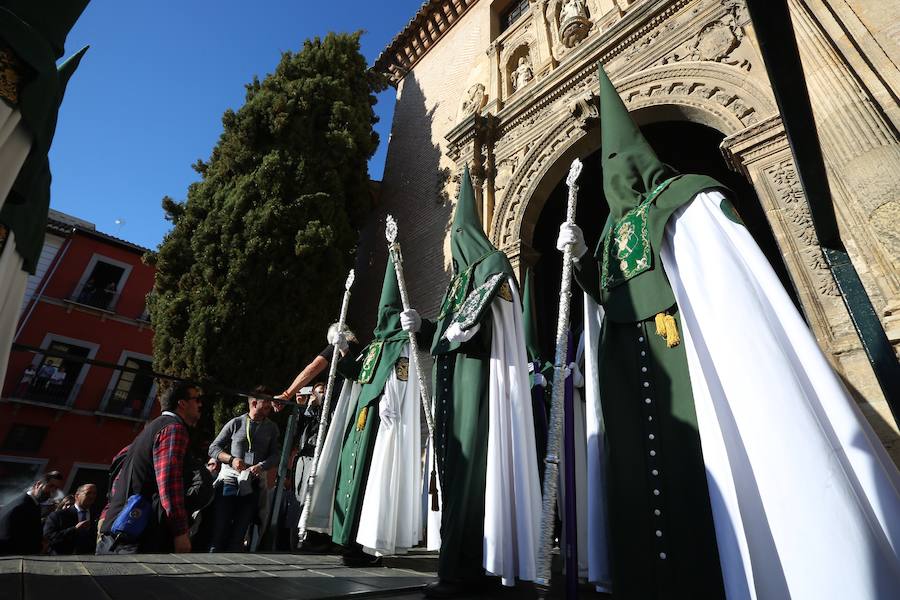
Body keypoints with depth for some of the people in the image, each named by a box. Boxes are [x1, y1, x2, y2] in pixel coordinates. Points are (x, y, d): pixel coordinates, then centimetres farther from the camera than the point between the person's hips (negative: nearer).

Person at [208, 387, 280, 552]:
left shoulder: (272, 427, 6)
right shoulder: (235, 423, 0)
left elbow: (275, 455, 3)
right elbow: (213, 448, 3)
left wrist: (262, 466, -17)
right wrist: (231, 459, -14)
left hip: (253, 486, 2)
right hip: (229, 481, -2)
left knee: (239, 534, 9)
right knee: (219, 531, -2)